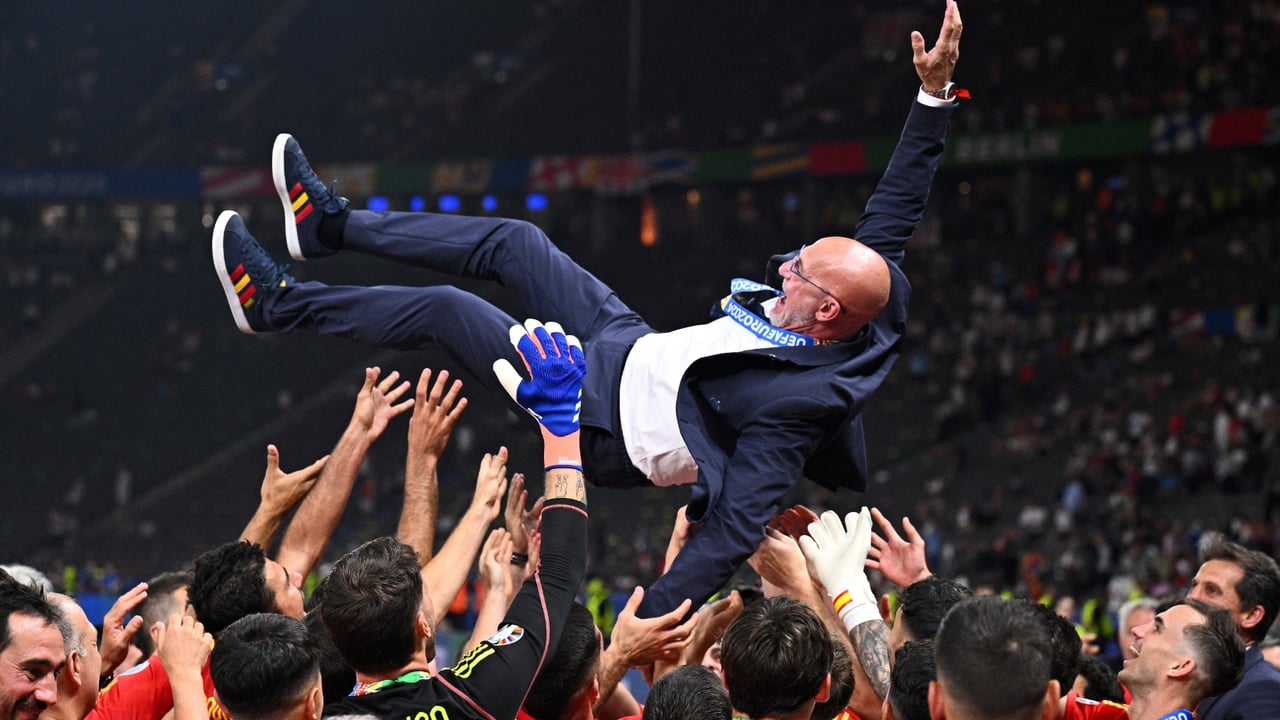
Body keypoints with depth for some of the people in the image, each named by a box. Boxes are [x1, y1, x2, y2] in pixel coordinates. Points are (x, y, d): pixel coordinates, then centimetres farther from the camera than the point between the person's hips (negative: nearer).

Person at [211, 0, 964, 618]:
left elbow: (733, 531, -41)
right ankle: (333, 224, 32)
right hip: (637, 347, 8)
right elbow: (893, 210, -5)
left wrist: (647, 624, -46)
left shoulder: (792, 405, -38)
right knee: (512, 240, 13)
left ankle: (276, 302, 19)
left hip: (610, 428, -8)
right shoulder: (858, 306, -17)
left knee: (445, 309, -3)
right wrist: (934, 92, -11)